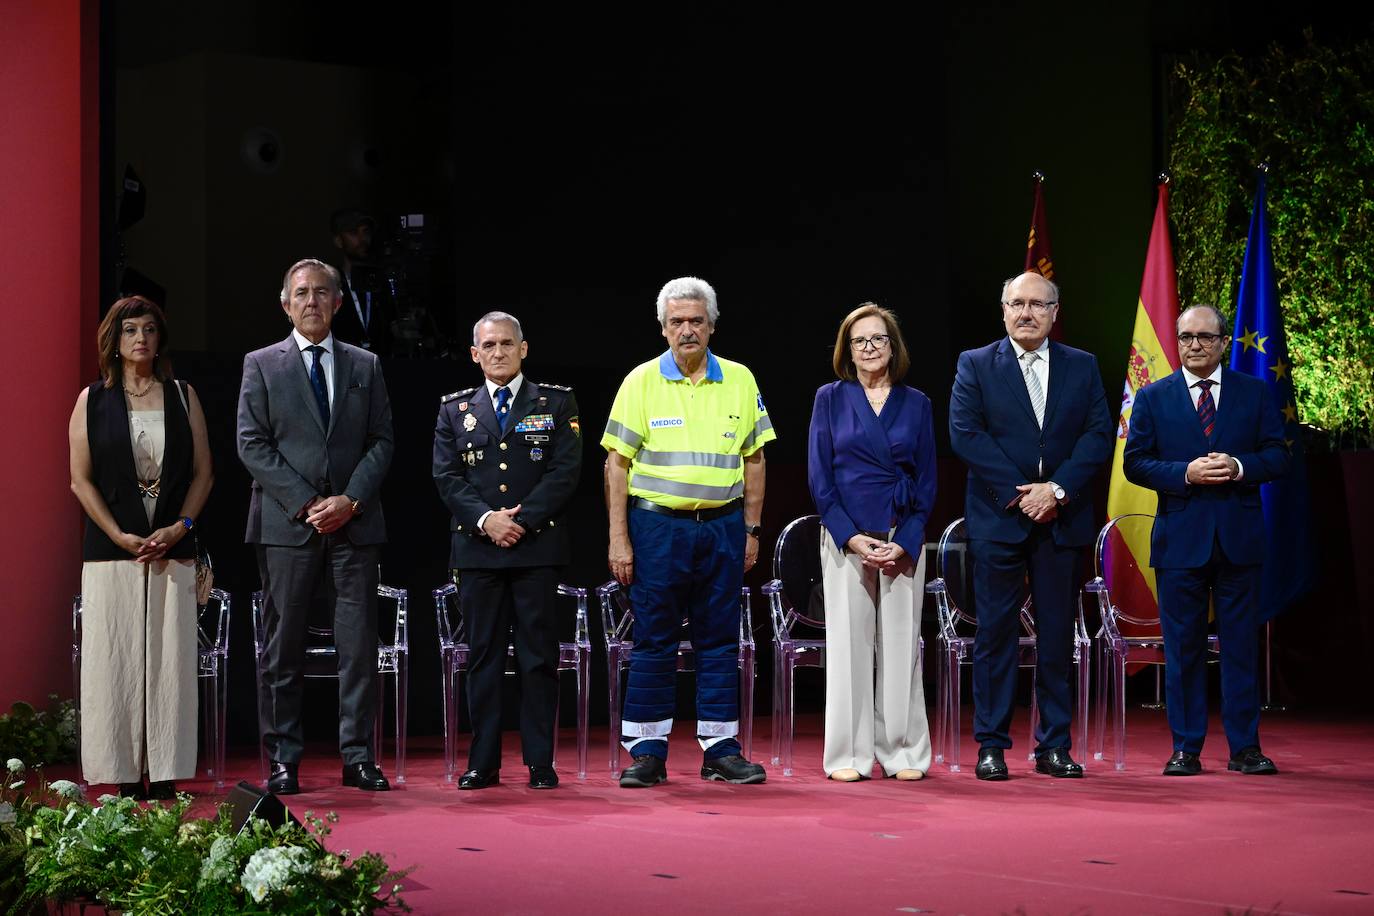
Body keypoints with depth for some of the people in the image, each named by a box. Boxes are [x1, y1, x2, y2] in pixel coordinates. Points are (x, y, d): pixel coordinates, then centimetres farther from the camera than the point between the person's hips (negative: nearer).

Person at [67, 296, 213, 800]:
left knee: (170, 659, -2)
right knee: (115, 659, -3)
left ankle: (165, 775, 1)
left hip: (173, 549, 1)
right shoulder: (93, 400, 6)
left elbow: (203, 471, 9)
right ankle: (125, 776, 0)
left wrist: (179, 527, -6)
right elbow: (81, 478, 1)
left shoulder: (182, 396, 10)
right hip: (111, 551, -1)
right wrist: (121, 536, -9)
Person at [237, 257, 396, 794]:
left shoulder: (365, 366, 13)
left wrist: (351, 499, -8)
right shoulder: (261, 365, 6)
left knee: (359, 643, 0)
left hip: (354, 523, 2)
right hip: (285, 526, -2)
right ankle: (283, 759, 6)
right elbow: (252, 444, -2)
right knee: (283, 647, 1)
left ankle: (358, 756, 5)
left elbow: (382, 441, 8)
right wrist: (306, 504, -10)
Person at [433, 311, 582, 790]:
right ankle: (483, 763, 7)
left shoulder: (556, 403, 7)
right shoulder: (455, 409, 12)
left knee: (539, 655, -1)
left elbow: (565, 471, -2)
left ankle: (541, 763, 4)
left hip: (537, 546, -1)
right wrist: (485, 519, -11)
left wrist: (522, 519, -11)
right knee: (483, 655, 3)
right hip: (477, 548, 2)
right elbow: (447, 477, 4)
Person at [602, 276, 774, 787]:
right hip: (657, 524, -2)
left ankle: (720, 749, 12)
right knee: (653, 641, 1)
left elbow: (753, 459, 12)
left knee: (719, 640, 6)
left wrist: (752, 530, 7)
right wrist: (618, 538, -7)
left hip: (722, 525, 2)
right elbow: (617, 463, -1)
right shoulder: (642, 381, 0)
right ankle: (646, 753, 7)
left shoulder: (739, 381, 7)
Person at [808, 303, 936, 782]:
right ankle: (848, 756, 4)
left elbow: (927, 480, 6)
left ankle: (903, 753, 8)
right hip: (845, 539, -1)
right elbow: (819, 476, 1)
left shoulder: (915, 403, 8)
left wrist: (905, 542, -6)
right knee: (848, 644, -1)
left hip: (903, 540, 1)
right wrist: (851, 537, -10)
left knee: (901, 645, 2)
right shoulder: (830, 398, 4)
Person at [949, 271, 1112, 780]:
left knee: (1057, 634, 4)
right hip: (998, 518, -2)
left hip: (1061, 518, 2)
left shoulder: (1082, 367, 10)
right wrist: (1019, 494, -13)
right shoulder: (975, 365, 4)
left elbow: (1098, 435, 1)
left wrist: (1057, 489, -12)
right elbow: (965, 435, -6)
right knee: (995, 633, -1)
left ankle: (1053, 746, 10)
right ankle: (991, 746, 4)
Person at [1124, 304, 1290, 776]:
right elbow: (1135, 462, 1)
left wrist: (1239, 467, -15)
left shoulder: (1254, 393, 8)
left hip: (1239, 538, 0)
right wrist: (1186, 473, -14)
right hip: (1180, 538, 0)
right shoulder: (1153, 397, 7)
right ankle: (1185, 749, 8)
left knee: (1241, 644, 3)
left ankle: (1245, 748, 9)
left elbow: (1277, 457, 4)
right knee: (1183, 647, 2)